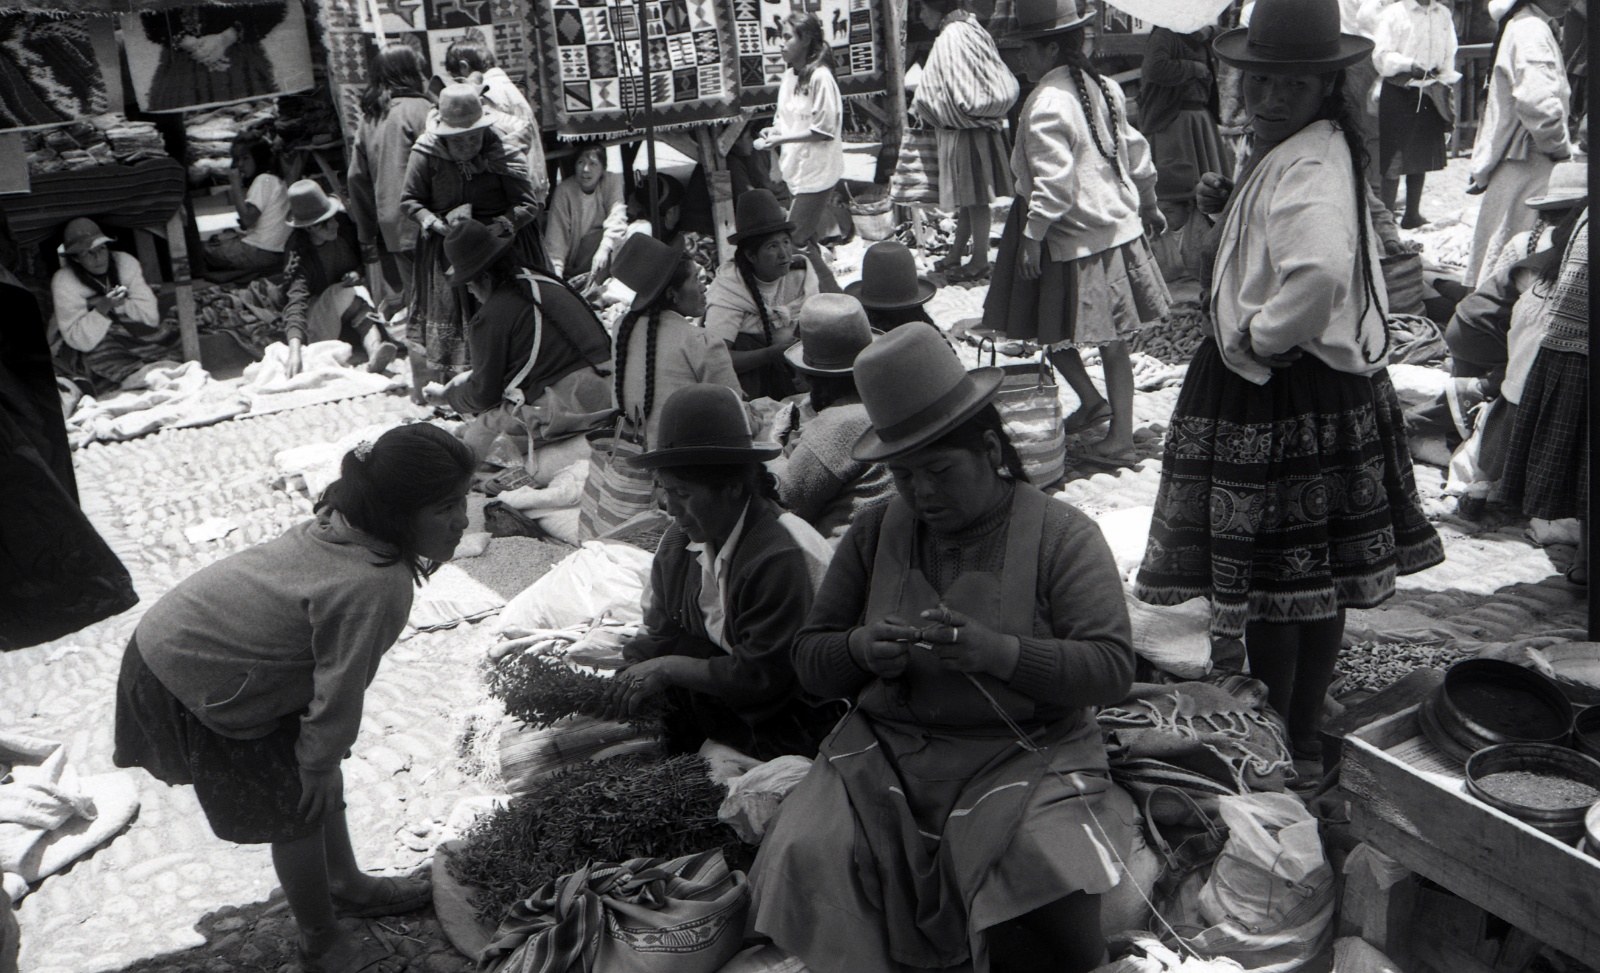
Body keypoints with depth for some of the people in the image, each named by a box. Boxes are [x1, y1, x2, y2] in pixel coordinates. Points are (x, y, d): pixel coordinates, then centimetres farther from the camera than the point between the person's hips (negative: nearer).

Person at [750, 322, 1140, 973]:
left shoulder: (1061, 535, 0)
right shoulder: (874, 535, 10)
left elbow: (1112, 668, -9)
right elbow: (808, 660, 11)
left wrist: (999, 651, -25)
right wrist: (859, 650, -13)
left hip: (1023, 757, -3)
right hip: (886, 753, 3)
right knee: (805, 862, -23)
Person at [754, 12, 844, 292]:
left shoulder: (820, 77, -18)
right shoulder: (790, 74, 7)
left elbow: (824, 130, -18)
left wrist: (782, 138, -20)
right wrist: (774, 131, -2)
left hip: (817, 172, -9)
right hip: (798, 169, 9)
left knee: (794, 241, -7)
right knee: (806, 240, 15)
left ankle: (832, 294, 6)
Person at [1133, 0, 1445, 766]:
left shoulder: (1308, 170, -22)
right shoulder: (1314, 148, 10)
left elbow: (1322, 273, -41)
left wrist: (1259, 335, -26)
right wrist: (1231, 202, 11)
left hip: (1280, 397, -10)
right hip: (1332, 386, 10)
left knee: (1271, 584, 2)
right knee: (1316, 577, 18)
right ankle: (1303, 730, 32)